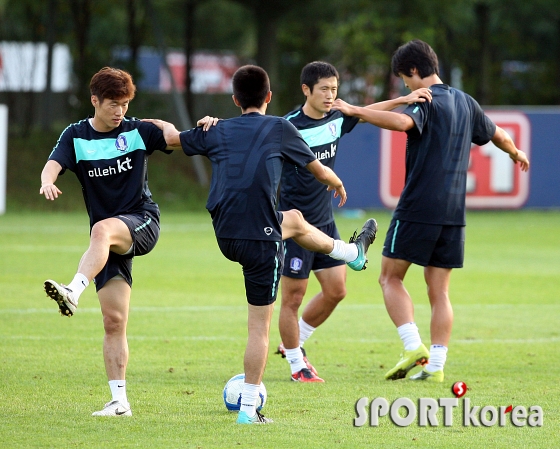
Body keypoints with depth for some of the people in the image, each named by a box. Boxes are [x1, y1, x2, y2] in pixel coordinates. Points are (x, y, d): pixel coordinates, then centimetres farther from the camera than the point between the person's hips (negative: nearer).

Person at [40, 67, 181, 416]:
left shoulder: (138, 131, 3)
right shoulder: (76, 136, 3)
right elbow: (54, 164, -14)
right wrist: (48, 182, -37)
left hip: (143, 223, -2)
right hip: (110, 242, 2)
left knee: (102, 230, -37)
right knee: (113, 321, -5)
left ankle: (74, 292, -55)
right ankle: (119, 400, -3)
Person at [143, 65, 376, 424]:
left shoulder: (218, 131, 9)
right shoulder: (279, 129, -2)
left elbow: (173, 137, 26)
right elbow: (319, 170, 10)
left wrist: (161, 124, 51)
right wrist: (338, 185, 34)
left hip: (225, 237, 6)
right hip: (261, 238, -6)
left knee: (295, 220, 35)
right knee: (260, 326, 3)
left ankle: (353, 253, 58)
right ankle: (249, 409, 7)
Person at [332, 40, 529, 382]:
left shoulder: (426, 101, -10)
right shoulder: (465, 102, 13)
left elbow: (402, 122, -33)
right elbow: (496, 134, 29)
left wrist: (355, 111, -33)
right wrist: (516, 153, 49)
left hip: (418, 209, -7)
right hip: (453, 213, 7)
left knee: (390, 277, 4)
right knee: (440, 292, 8)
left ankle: (414, 346, -11)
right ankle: (436, 365, 3)